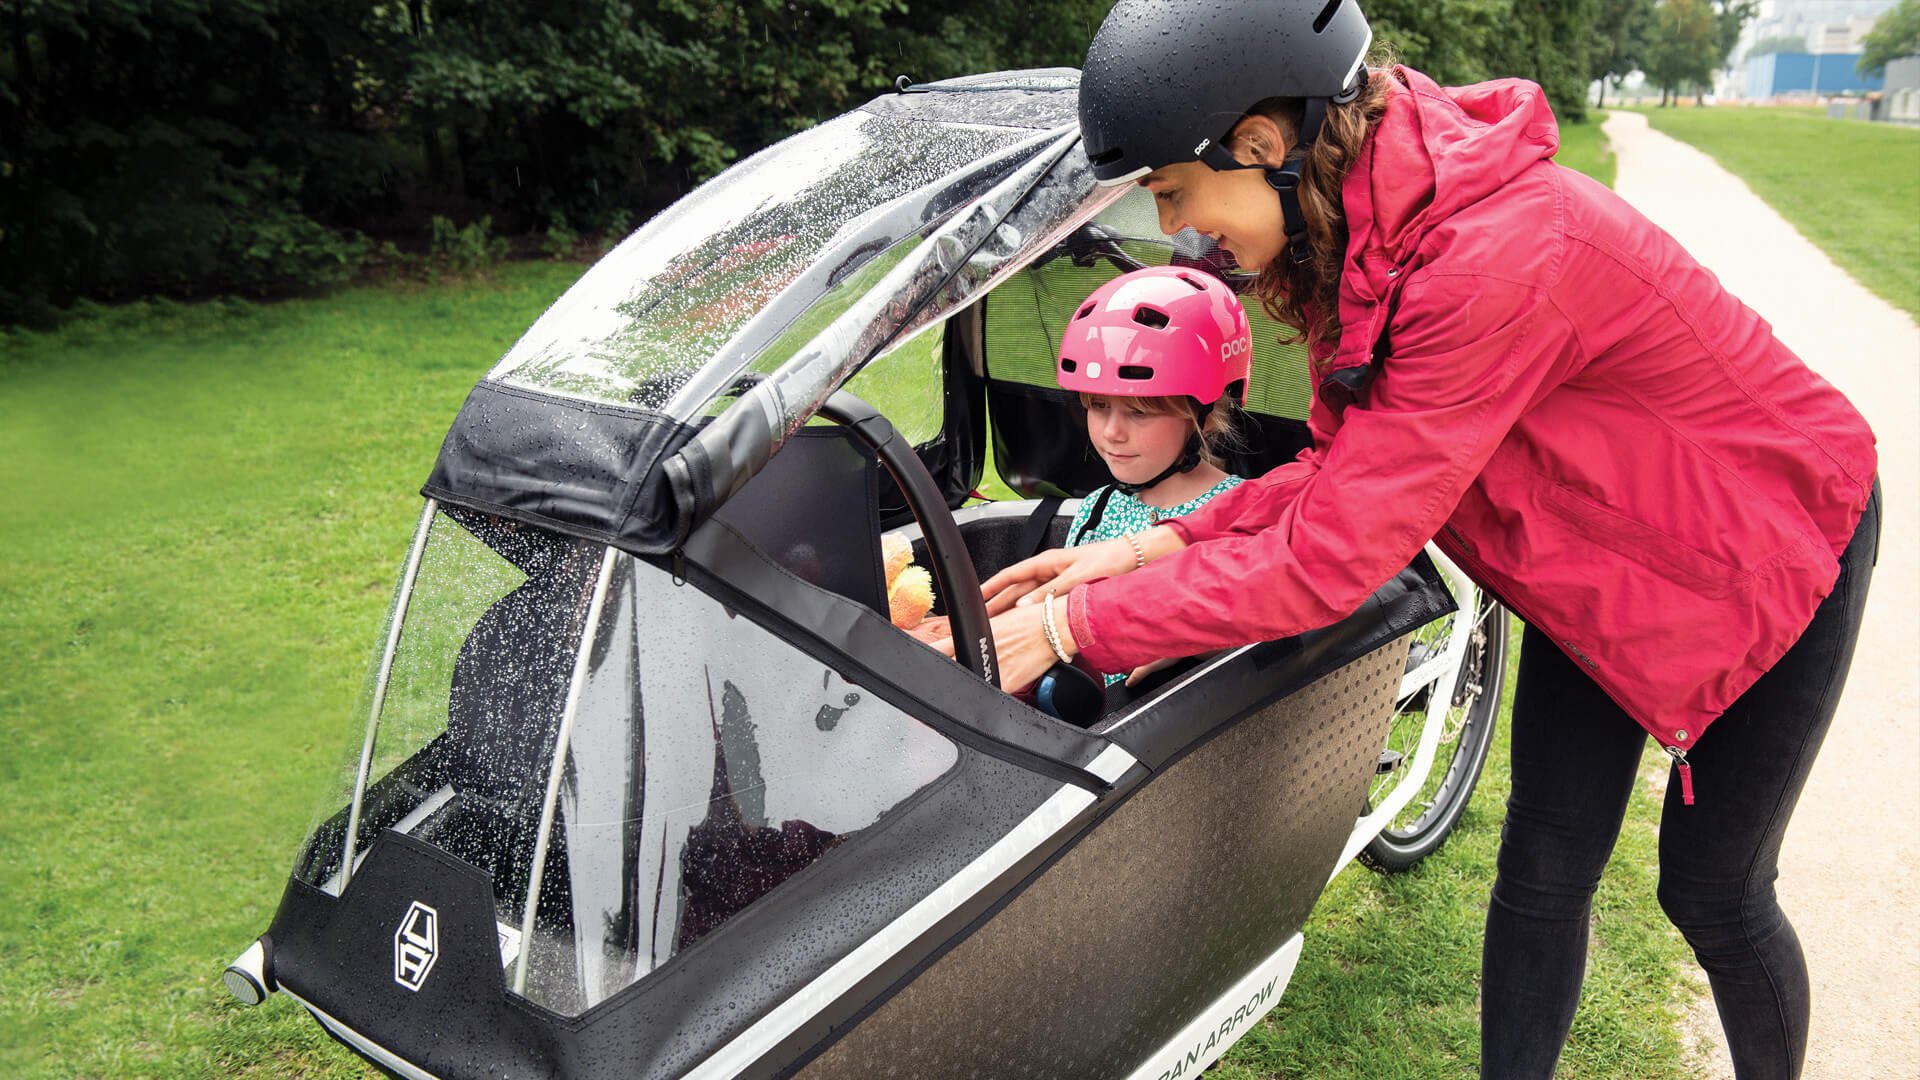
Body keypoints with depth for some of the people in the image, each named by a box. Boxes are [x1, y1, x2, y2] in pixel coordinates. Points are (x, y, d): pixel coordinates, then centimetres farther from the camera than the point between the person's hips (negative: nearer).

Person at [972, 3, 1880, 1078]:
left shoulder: (1494, 261, -40)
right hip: (1602, 556, 7)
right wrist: (1152, 547, -18)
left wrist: (1074, 622, -31)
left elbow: (1329, 559, -38)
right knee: (1541, 872, 9)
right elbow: (1346, 470, -8)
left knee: (1711, 892, 8)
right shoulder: (1366, 228, -14)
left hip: (1772, 546, -6)